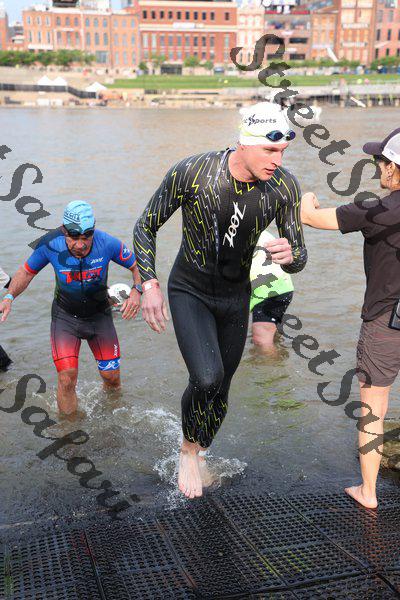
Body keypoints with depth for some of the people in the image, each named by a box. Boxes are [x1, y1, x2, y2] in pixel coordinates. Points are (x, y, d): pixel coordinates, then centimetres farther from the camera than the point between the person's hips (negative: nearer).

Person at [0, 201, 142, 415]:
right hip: (65, 316, -1)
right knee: (67, 379, -15)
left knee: (111, 377, 5)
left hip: (99, 315, 1)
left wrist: (136, 291, -27)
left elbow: (138, 265, -8)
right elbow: (26, 271, -4)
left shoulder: (107, 244, -24)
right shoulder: (50, 244, -22)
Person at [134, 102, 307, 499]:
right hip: (188, 291, -3)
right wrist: (149, 286, -20)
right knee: (206, 379, -25)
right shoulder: (190, 172, -24)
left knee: (219, 392, 13)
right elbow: (145, 227, -10)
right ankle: (188, 449, 9)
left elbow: (298, 259, -7)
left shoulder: (284, 187, -16)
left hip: (236, 298, 4)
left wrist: (289, 254, -32)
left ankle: (196, 458, 43)